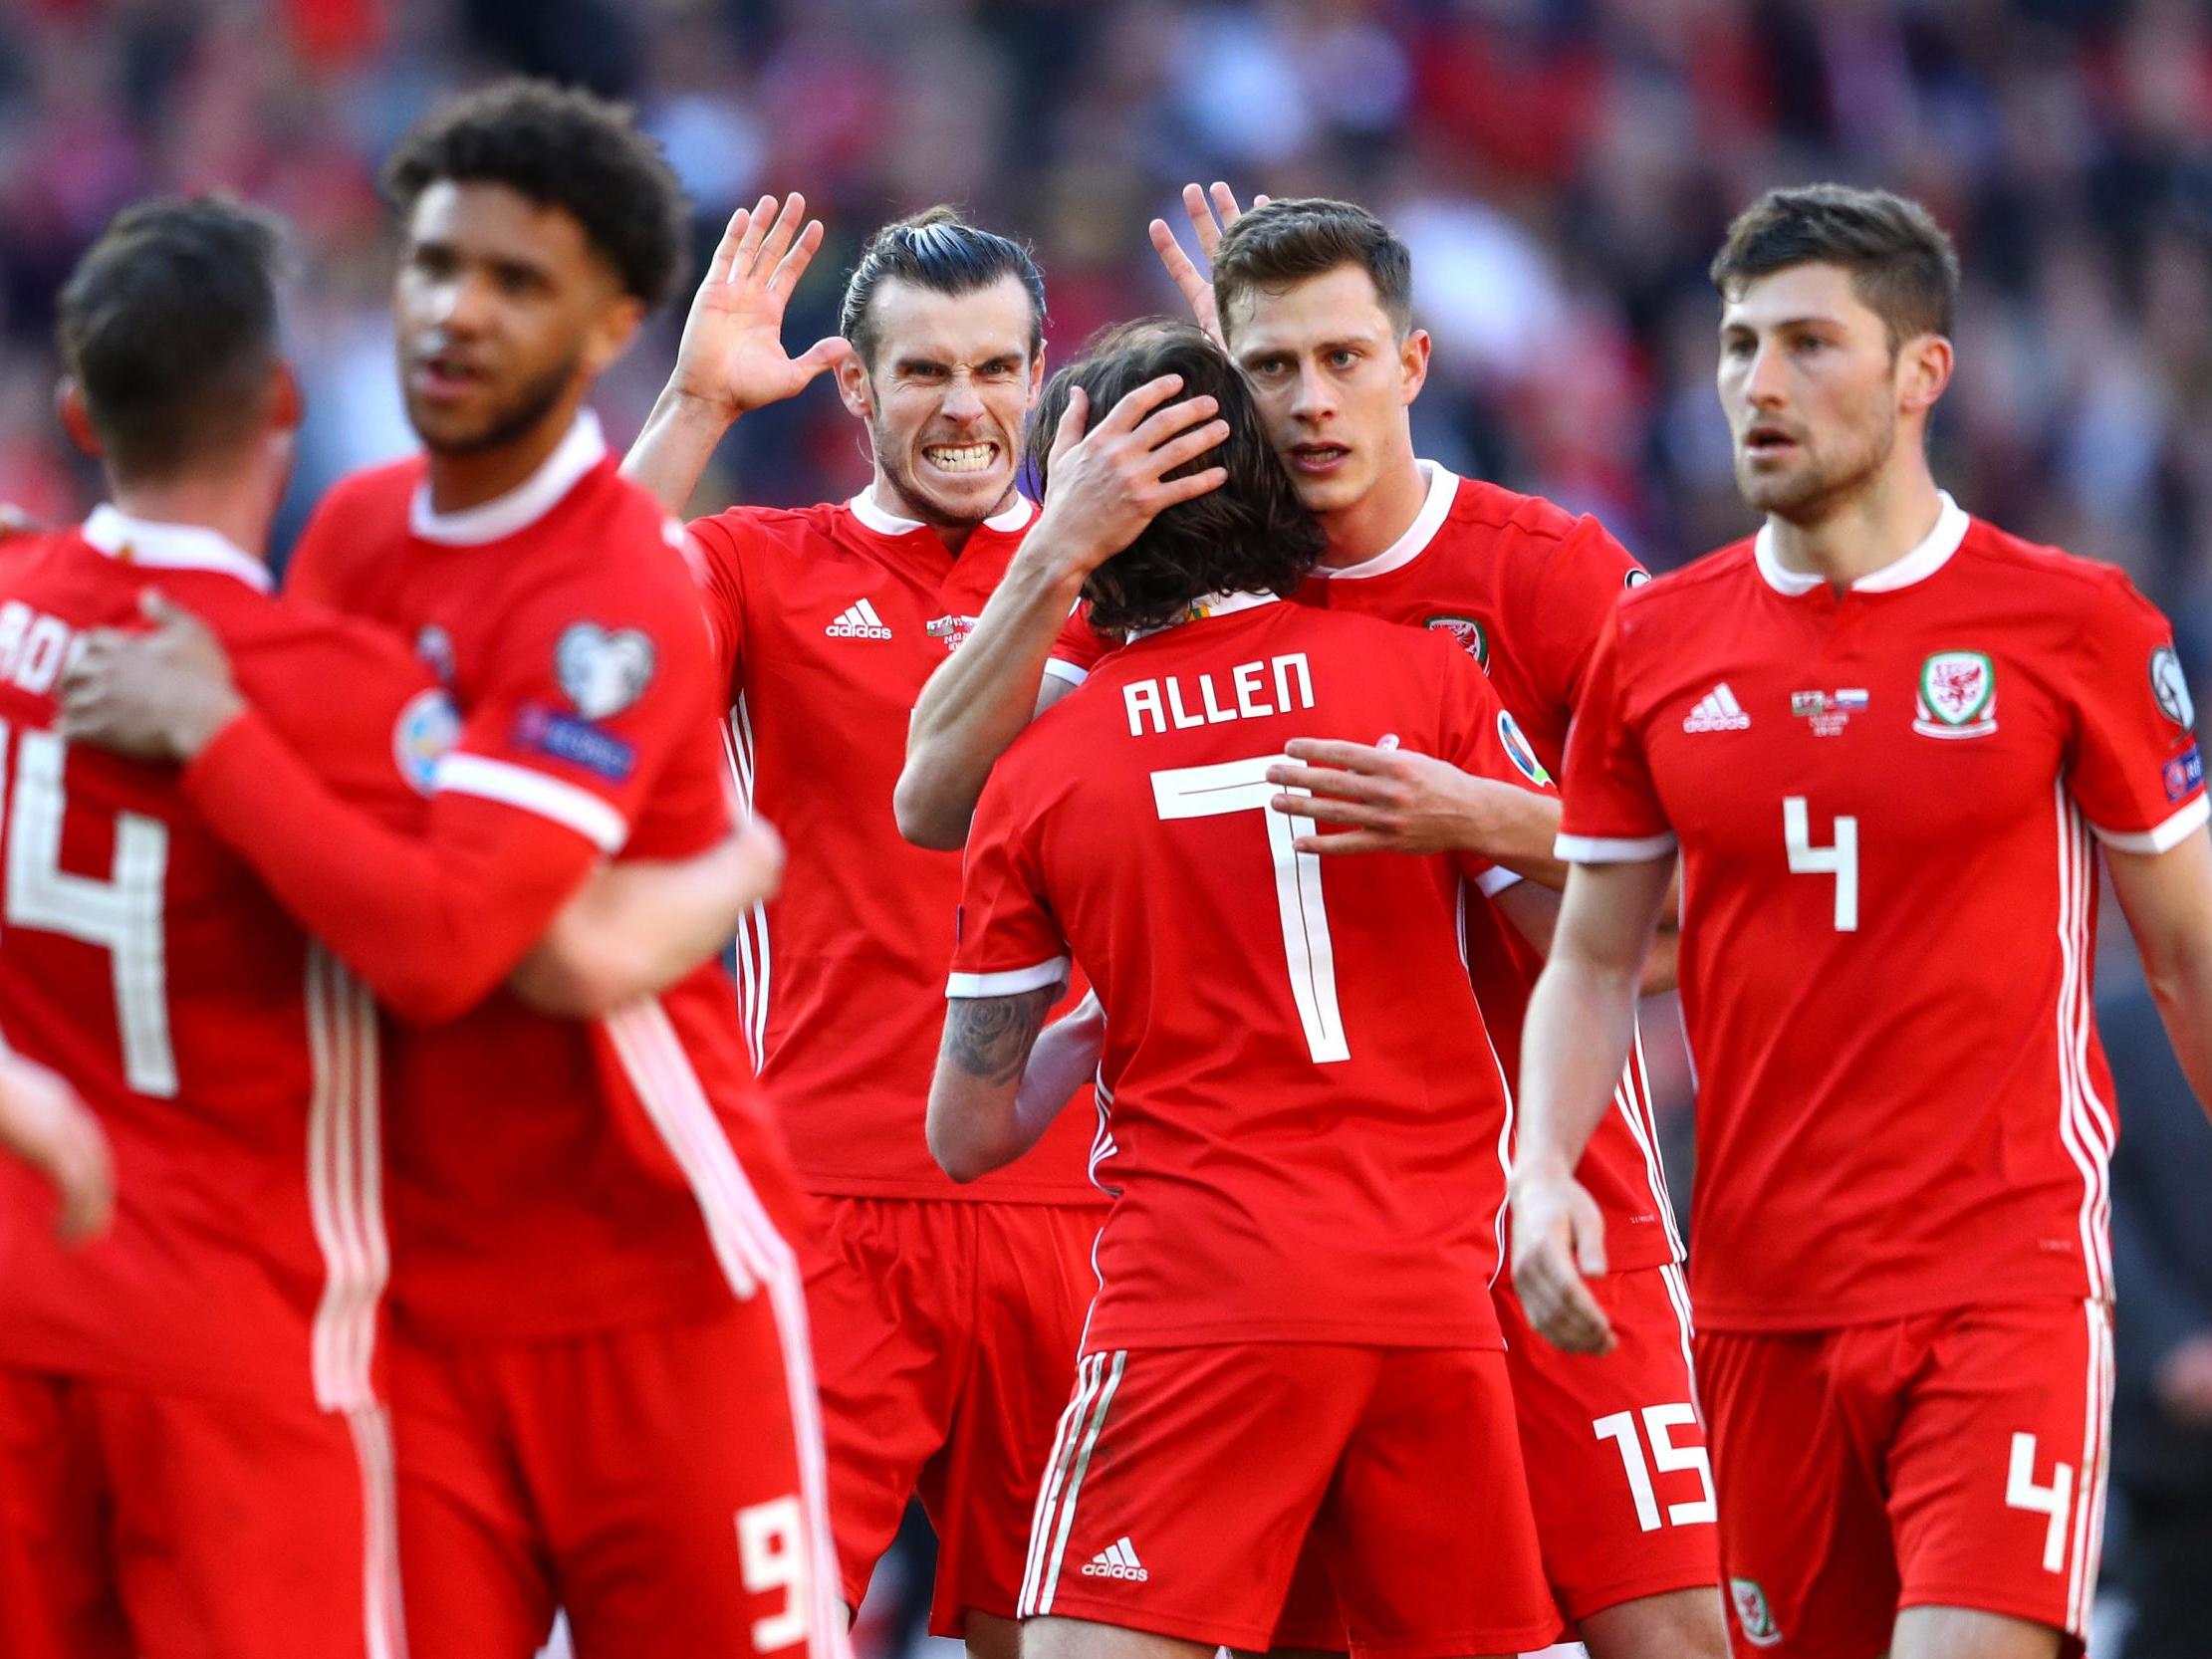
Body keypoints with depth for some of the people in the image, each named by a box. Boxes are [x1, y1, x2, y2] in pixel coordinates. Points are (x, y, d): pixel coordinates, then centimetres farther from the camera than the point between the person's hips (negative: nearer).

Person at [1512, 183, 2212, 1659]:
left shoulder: (2072, 624, -3)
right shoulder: (1656, 643, 7)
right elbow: (1595, 957, 13)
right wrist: (1544, 1173, -3)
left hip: (2008, 1284, -4)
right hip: (1760, 1300, 4)